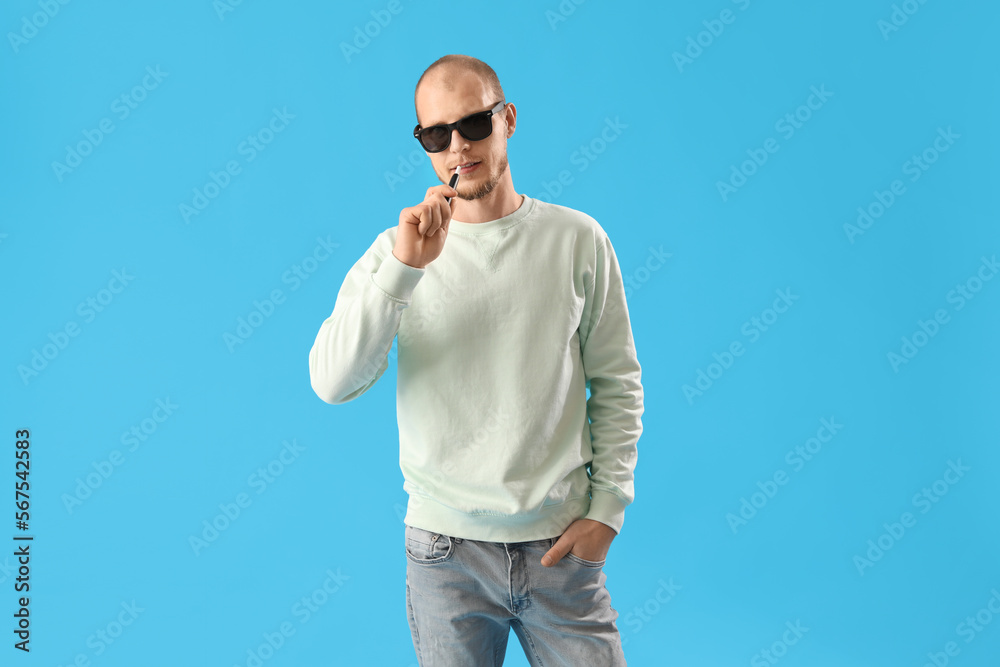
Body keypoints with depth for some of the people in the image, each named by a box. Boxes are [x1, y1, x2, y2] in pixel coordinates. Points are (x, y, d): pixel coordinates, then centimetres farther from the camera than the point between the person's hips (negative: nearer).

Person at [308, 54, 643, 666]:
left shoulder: (577, 239, -1)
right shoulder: (395, 252, -2)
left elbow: (617, 383, 3)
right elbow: (332, 384, -14)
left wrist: (607, 507, -2)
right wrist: (404, 268, -22)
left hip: (562, 545, 0)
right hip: (445, 546, 0)